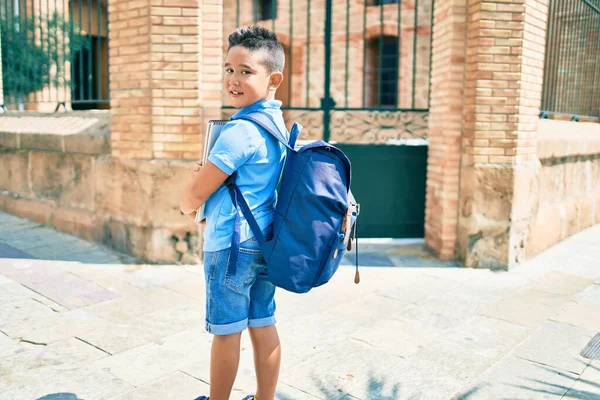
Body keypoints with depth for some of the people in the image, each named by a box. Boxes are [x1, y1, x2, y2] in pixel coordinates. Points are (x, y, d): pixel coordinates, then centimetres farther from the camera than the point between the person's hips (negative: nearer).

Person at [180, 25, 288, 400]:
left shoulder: (240, 131, -20)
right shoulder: (278, 122, 8)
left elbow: (192, 198, -16)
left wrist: (190, 201, 5)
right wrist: (207, 175, 12)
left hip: (232, 245, -9)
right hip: (265, 242, 9)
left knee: (226, 332, 6)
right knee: (263, 327, 14)